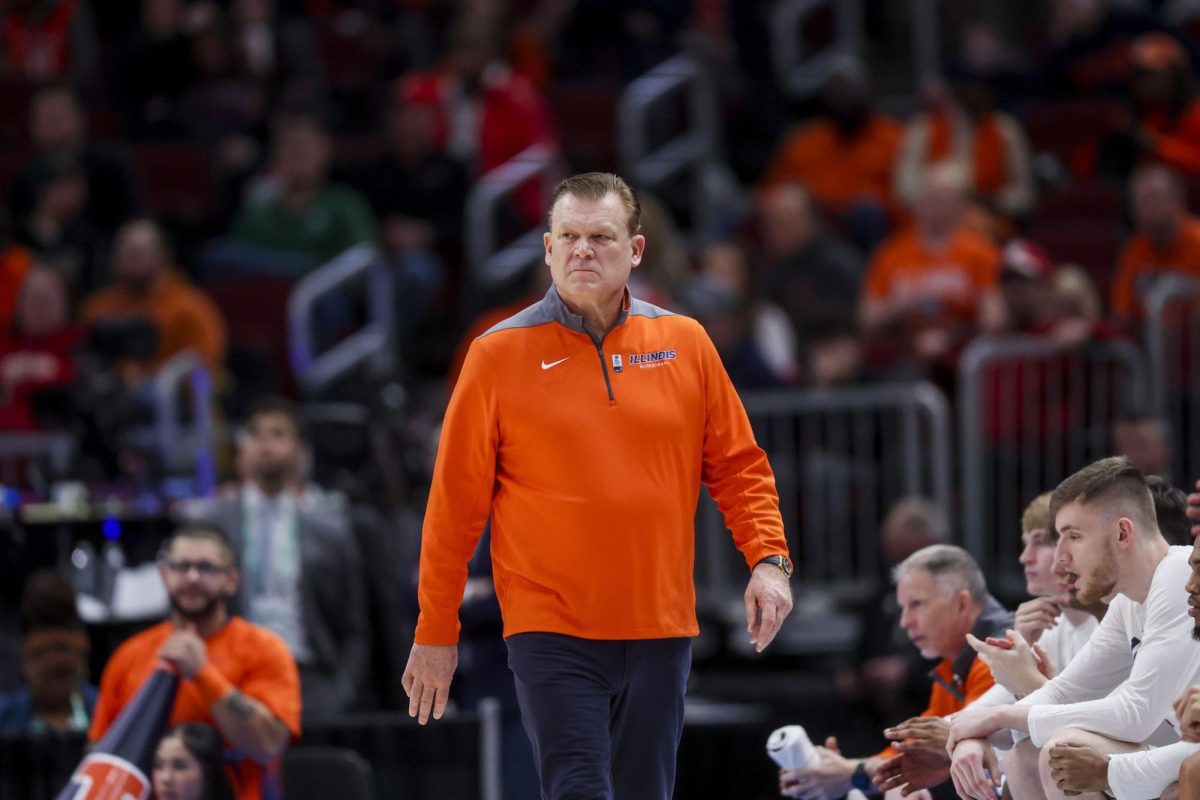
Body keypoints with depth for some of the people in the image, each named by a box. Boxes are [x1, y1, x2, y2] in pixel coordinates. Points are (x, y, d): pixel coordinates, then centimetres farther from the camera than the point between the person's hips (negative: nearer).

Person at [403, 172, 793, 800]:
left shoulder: (685, 344, 6)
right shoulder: (500, 354, -1)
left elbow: (737, 466, 12)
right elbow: (456, 502, 2)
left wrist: (768, 559, -4)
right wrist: (435, 631, 2)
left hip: (660, 629, 3)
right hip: (551, 630, -3)